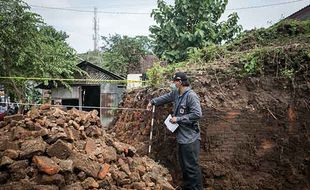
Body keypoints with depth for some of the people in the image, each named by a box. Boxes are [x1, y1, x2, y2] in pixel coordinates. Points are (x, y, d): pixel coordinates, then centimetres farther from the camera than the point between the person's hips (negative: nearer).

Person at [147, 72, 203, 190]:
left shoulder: (191, 96, -19)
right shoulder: (176, 93, 7)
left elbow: (197, 114, -25)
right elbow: (166, 97, 27)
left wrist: (178, 119, -19)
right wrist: (153, 102, 35)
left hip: (190, 138, -9)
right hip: (181, 137, 9)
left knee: (192, 167, -3)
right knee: (184, 165, 19)